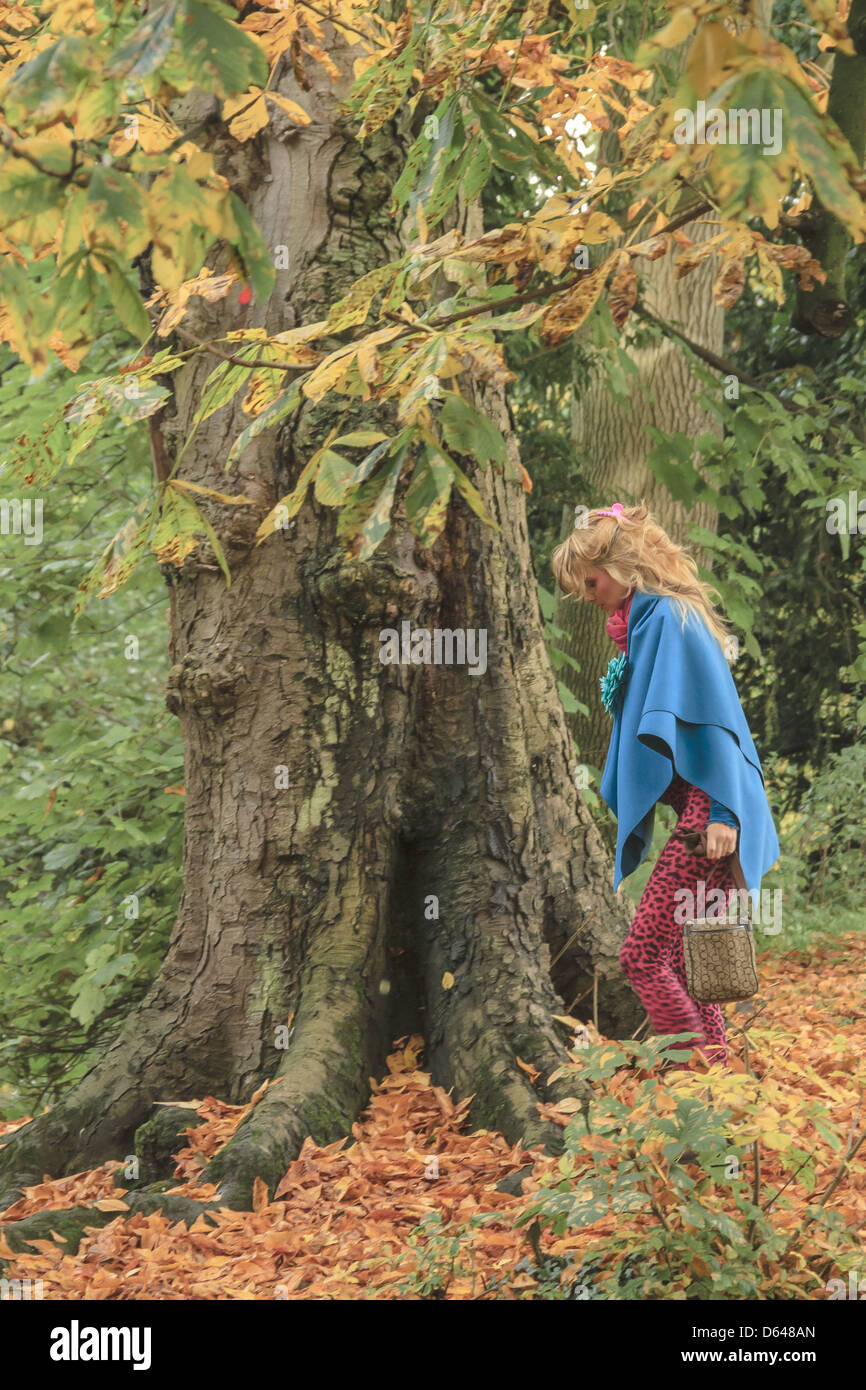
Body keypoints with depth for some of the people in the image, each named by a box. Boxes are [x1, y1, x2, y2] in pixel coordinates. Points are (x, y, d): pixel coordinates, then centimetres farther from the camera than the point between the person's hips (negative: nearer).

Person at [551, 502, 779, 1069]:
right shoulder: (647, 621, 19)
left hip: (704, 811, -10)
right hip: (696, 813, 10)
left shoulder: (669, 617, -10)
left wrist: (723, 812, -23)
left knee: (643, 957, -11)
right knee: (681, 960, 11)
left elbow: (712, 712, -18)